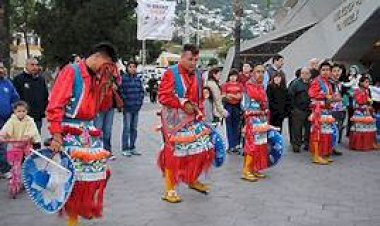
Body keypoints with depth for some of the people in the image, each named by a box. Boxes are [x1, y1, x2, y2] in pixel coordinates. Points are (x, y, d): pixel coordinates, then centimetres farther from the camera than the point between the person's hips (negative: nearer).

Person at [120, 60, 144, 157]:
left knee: (134, 128, 11)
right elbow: (121, 91, -10)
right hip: (127, 108, -5)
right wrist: (126, 101, -11)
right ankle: (125, 149, 3)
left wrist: (139, 101, 4)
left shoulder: (138, 79, 11)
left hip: (136, 108, 6)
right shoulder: (123, 78, -6)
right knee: (127, 128, -4)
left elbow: (141, 91, 14)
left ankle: (132, 148, 20)